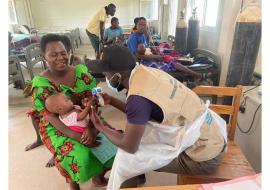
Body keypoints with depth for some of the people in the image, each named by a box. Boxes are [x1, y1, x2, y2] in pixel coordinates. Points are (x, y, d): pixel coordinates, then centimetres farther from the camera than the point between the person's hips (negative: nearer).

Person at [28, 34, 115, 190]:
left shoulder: (81, 71, -6)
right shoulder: (41, 83, -14)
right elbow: (51, 117, -18)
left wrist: (91, 128, -26)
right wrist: (77, 137, -30)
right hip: (57, 127, -3)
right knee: (78, 156, -27)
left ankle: (99, 174, 16)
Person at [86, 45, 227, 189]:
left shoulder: (138, 97, -28)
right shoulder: (146, 73, -3)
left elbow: (129, 147, -16)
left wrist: (101, 128, -1)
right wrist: (111, 101, 12)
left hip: (204, 157, -8)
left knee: (125, 159, -5)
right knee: (138, 130, 16)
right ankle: (139, 175, 36)